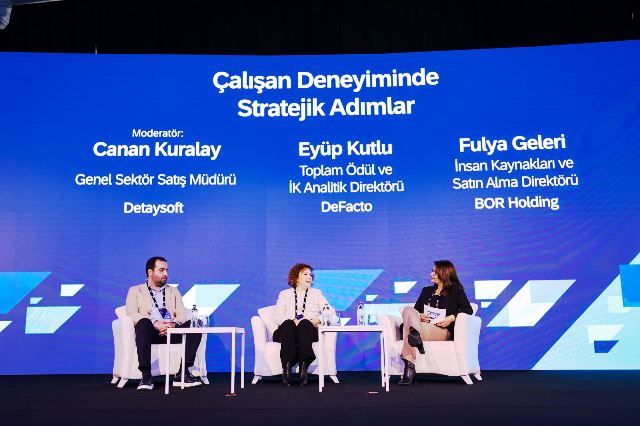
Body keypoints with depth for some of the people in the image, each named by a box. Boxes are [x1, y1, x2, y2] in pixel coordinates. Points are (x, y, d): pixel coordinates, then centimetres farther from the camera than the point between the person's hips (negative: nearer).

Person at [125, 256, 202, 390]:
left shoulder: (173, 291, 26)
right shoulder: (135, 290, 17)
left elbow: (182, 314, 13)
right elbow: (132, 314, -1)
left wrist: (173, 324, -13)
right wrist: (155, 323, -19)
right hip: (150, 331, -3)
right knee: (144, 323, -37)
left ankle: (183, 373, -24)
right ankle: (146, 376, -36)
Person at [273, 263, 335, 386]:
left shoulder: (316, 293, 24)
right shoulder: (284, 294, 22)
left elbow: (331, 312, 9)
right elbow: (278, 317, 5)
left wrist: (317, 320, -11)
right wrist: (293, 321, -15)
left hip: (309, 331, 0)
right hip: (287, 331, 0)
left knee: (305, 323, -34)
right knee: (289, 324, -35)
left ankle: (304, 367, -48)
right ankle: (286, 367, -46)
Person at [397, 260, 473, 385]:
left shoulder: (456, 290, 15)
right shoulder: (427, 291, 30)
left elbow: (468, 310, 3)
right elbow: (416, 309, 22)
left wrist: (451, 318, -13)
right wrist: (419, 315, -2)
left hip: (443, 331, -5)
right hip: (423, 324, 5)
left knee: (407, 326, -32)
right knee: (407, 310, -27)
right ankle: (416, 335, -50)